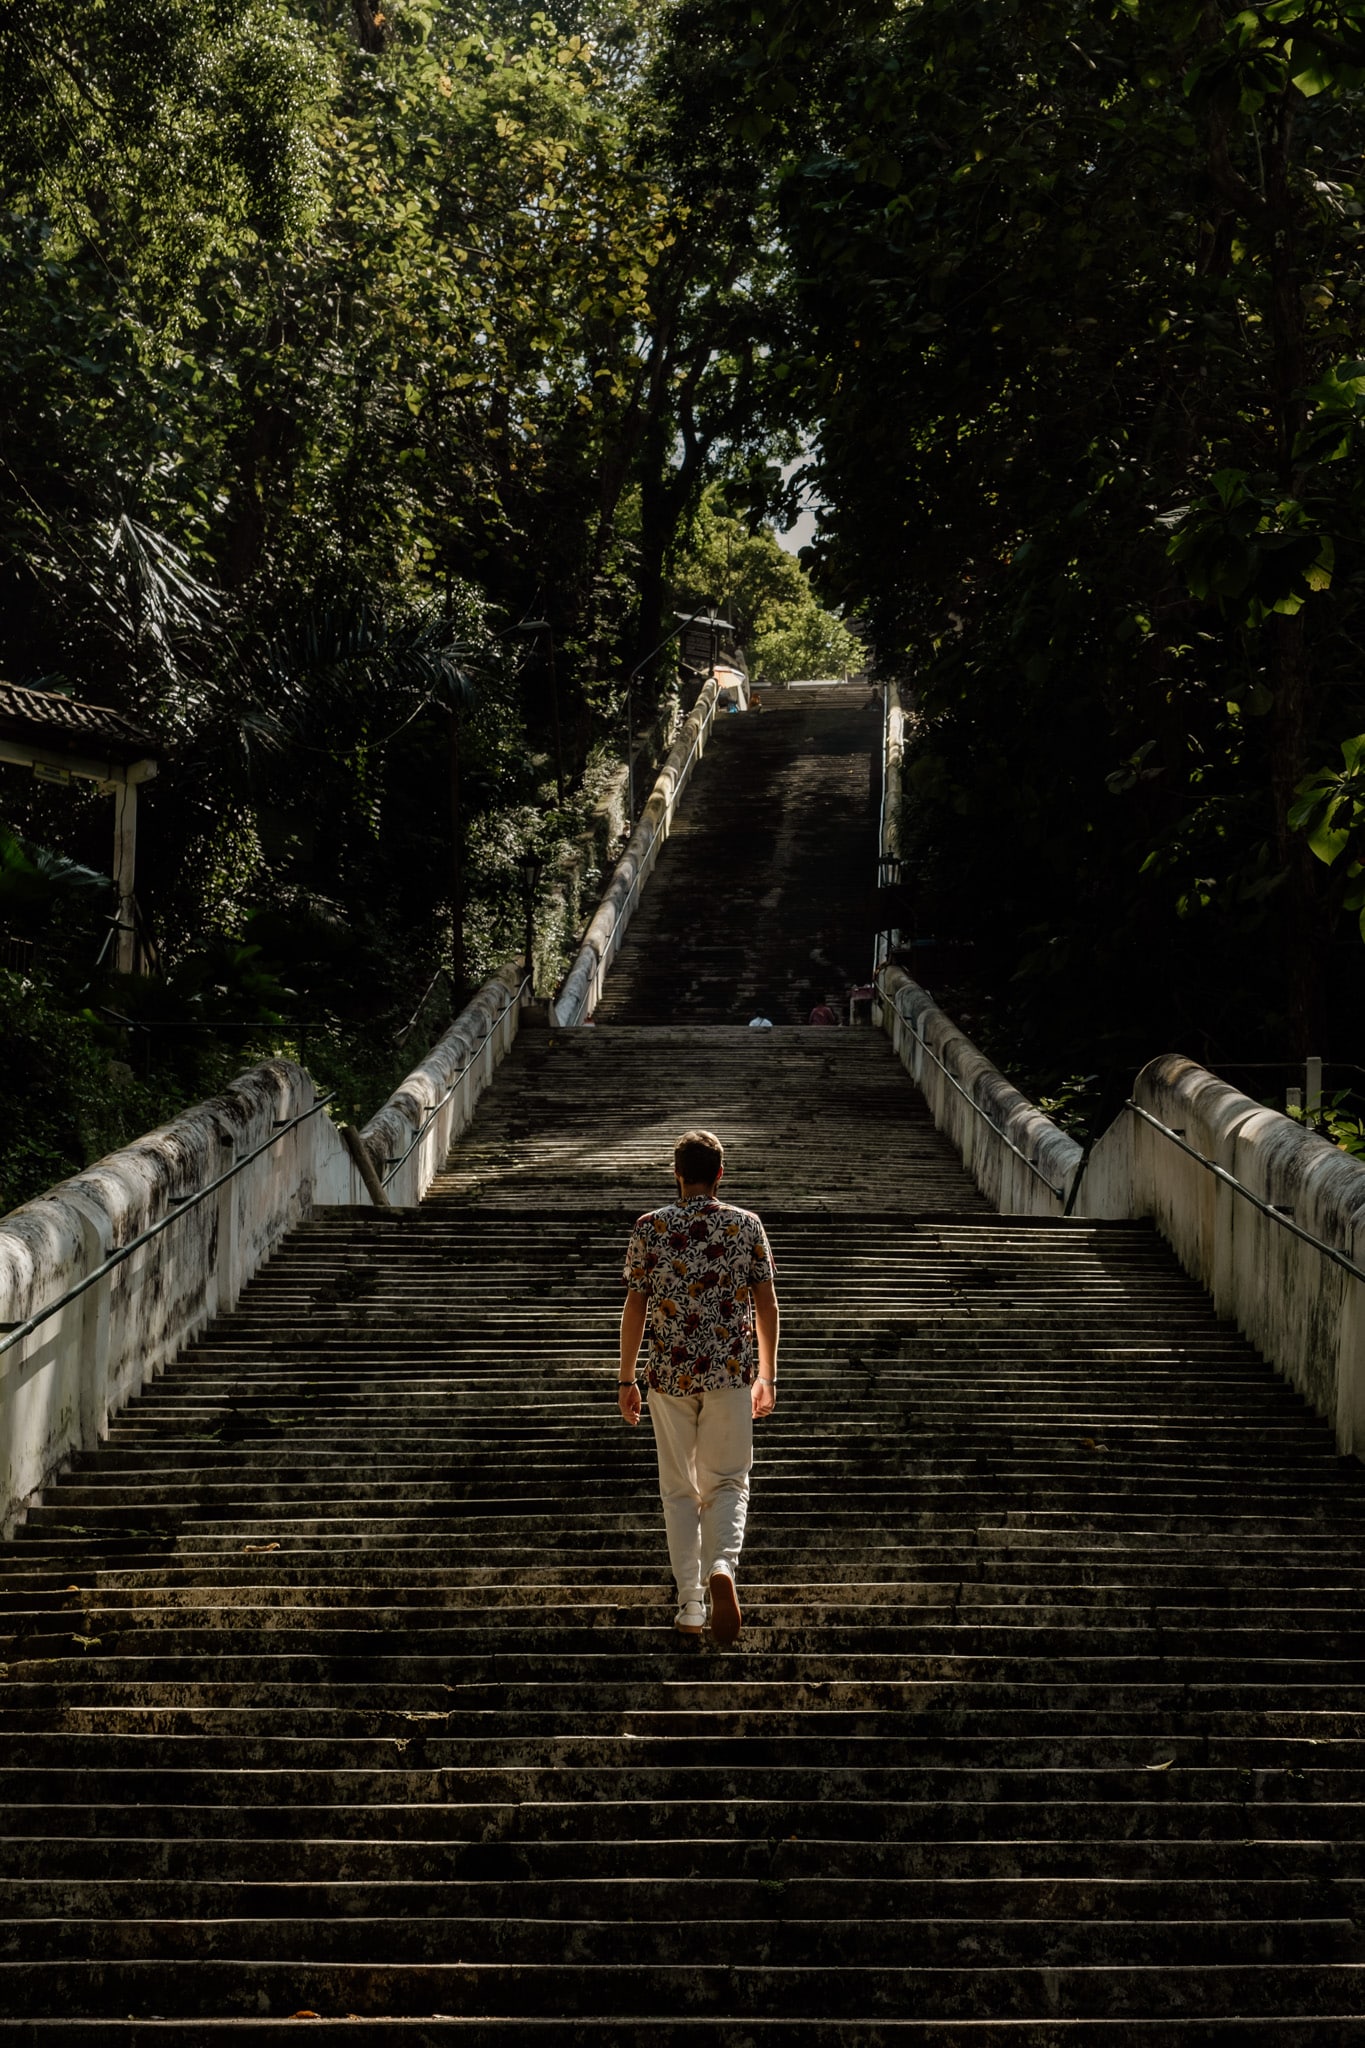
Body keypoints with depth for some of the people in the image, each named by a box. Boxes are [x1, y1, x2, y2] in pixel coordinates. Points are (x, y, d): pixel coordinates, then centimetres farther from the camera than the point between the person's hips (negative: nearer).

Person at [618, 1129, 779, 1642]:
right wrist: (767, 1375, 11)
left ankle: (691, 1605, 11)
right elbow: (766, 1304, 2)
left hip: (670, 1374, 0)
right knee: (727, 1483, 9)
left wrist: (626, 1378, 8)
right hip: (731, 1371, 0)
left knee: (679, 1489, 12)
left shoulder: (650, 1228, -2)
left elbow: (634, 1309, 0)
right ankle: (722, 1567, -19)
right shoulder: (746, 1226, 0)